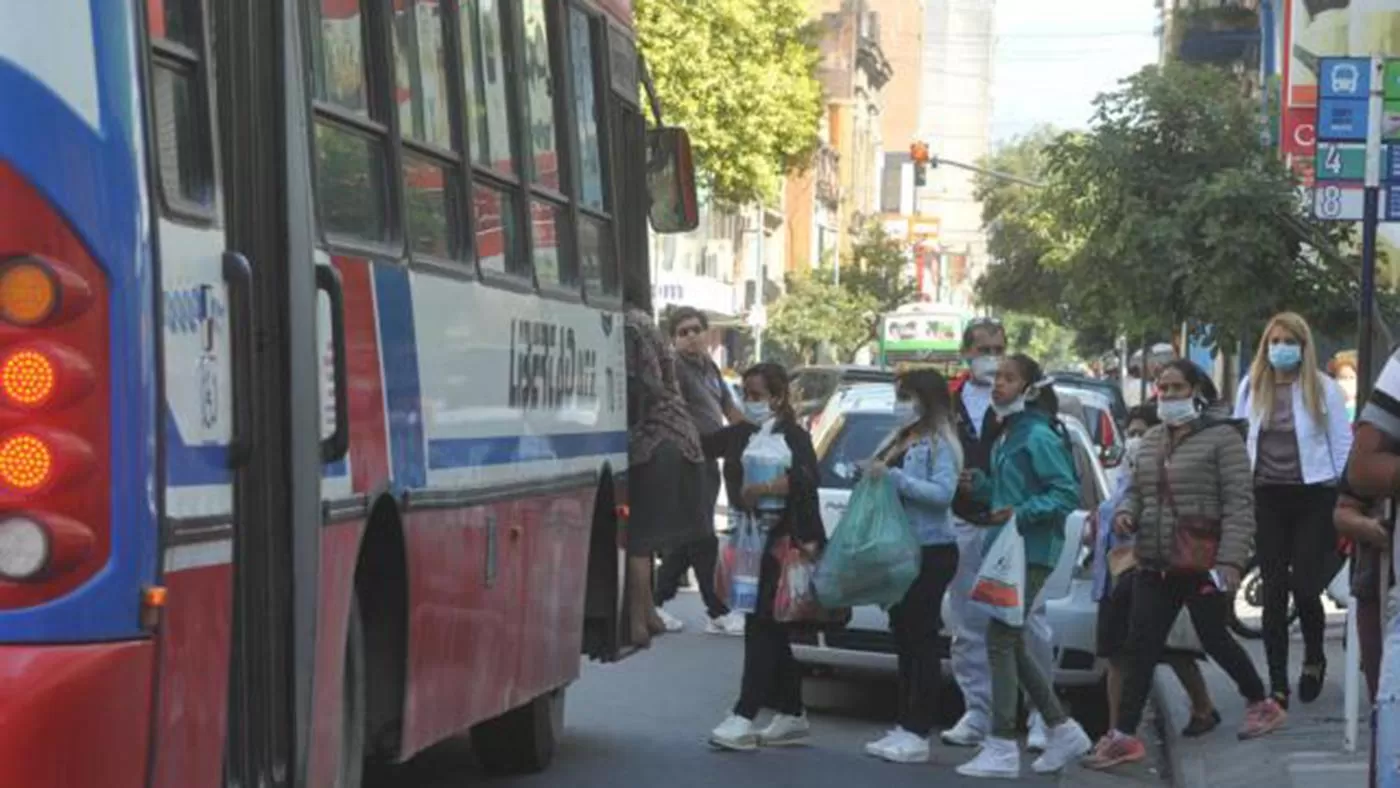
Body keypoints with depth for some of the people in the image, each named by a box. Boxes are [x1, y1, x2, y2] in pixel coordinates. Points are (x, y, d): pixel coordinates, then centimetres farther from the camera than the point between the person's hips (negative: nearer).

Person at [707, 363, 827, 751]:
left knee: (762, 627, -10)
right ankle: (791, 715, 22)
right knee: (773, 631, 12)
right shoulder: (739, 435, 13)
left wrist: (759, 489, -30)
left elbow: (804, 478, -23)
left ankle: (744, 718, -12)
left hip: (784, 543, -7)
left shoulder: (794, 437, -6)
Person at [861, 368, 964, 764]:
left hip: (931, 551, -9)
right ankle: (904, 727, 18)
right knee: (903, 639, 12)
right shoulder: (901, 441, 18)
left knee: (922, 641, -8)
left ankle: (918, 734, -7)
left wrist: (893, 476, -21)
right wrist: (873, 475, 7)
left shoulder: (939, 442, -9)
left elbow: (943, 492, -20)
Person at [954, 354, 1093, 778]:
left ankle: (1002, 748, -9)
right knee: (1011, 645, 13)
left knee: (1001, 641, -11)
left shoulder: (1038, 437, -12)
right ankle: (1063, 731, 23)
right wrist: (981, 486, 7)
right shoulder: (1008, 437, 17)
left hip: (1032, 554, -10)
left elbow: (1067, 493, -17)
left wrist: (1022, 513, -26)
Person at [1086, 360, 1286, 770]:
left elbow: (1239, 503, -13)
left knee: (1214, 639, 8)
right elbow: (1136, 489, 24)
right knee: (1141, 647, 2)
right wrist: (1126, 512, 1)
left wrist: (1231, 559, -20)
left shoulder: (1222, 437, -8)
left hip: (1202, 565, -6)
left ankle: (1263, 704, 30)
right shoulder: (1150, 440, 13)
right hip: (1153, 564, 6)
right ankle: (1124, 735, 4)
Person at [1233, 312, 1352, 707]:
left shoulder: (1324, 388, 0)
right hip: (1267, 497, 2)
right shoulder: (1251, 387, 7)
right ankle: (1277, 685, 8)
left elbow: (1342, 446, 2)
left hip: (1312, 496, -2)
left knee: (1305, 586, -4)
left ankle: (1314, 659, 26)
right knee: (1273, 591, 2)